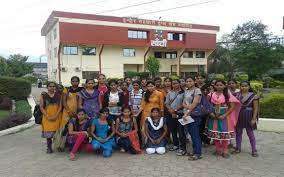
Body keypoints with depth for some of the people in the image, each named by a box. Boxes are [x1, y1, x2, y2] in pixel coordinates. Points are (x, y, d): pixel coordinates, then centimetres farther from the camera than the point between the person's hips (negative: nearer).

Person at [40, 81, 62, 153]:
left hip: (57, 116, 1)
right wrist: (48, 116, -10)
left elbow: (60, 106, 2)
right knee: (48, 132, 0)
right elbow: (41, 107, 0)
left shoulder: (59, 95, 6)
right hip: (47, 117, 0)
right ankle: (49, 148, 9)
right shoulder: (43, 95, 3)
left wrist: (55, 116, -10)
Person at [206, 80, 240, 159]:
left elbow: (232, 107, -5)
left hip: (224, 117, -2)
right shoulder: (211, 95, 4)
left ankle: (225, 151, 12)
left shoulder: (228, 95, -2)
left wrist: (224, 115, -14)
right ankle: (218, 150, 22)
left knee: (224, 134, -1)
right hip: (214, 116, 2)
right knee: (215, 134, 6)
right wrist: (210, 113, -11)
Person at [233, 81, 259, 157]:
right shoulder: (237, 95, 3)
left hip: (248, 116, -3)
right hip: (238, 116, 3)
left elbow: (255, 108, -6)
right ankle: (238, 148, 22)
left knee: (250, 133, 4)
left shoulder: (253, 96, -6)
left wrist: (254, 119, -11)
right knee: (238, 132, 10)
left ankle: (254, 150, 15)